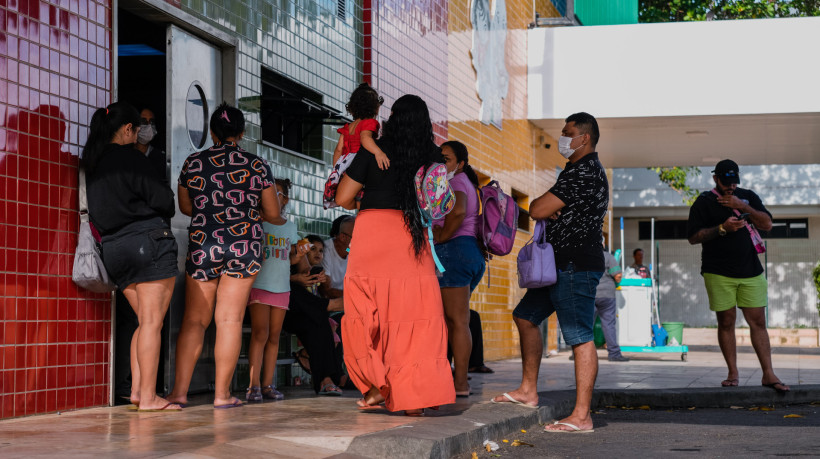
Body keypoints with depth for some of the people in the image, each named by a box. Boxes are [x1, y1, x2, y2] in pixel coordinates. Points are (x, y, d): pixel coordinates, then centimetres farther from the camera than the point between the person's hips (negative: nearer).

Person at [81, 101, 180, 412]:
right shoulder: (128, 157, -8)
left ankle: (137, 389, 6)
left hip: (113, 247, 8)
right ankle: (148, 396, -7)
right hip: (149, 240, -7)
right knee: (152, 321, -6)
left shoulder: (92, 162, 14)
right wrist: (161, 215, 11)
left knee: (146, 321, 14)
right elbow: (163, 199, -9)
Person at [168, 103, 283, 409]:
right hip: (244, 246, -1)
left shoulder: (193, 163, 3)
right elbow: (272, 213, 6)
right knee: (230, 320, 1)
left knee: (194, 320, 7)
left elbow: (185, 207, 16)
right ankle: (222, 393, 3)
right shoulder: (257, 165, -1)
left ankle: (180, 391, 3)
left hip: (202, 246, 1)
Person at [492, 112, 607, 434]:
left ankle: (581, 416, -12)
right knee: (525, 316, 18)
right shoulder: (584, 170, 20)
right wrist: (548, 209, -1)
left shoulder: (584, 172, -15)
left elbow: (538, 210, -19)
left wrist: (537, 203, 4)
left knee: (580, 338, -11)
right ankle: (528, 390, 25)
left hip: (575, 267, -11)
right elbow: (552, 212, 22)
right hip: (562, 265, 11)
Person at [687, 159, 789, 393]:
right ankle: (733, 373, 8)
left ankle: (768, 374, 0)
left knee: (758, 322, -1)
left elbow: (767, 224, 3)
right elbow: (693, 237, -3)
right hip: (719, 274, -2)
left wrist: (741, 206, -8)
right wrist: (722, 228, -15)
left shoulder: (748, 197, 14)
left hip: (751, 271, 3)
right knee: (726, 322, 0)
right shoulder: (704, 202, 3)